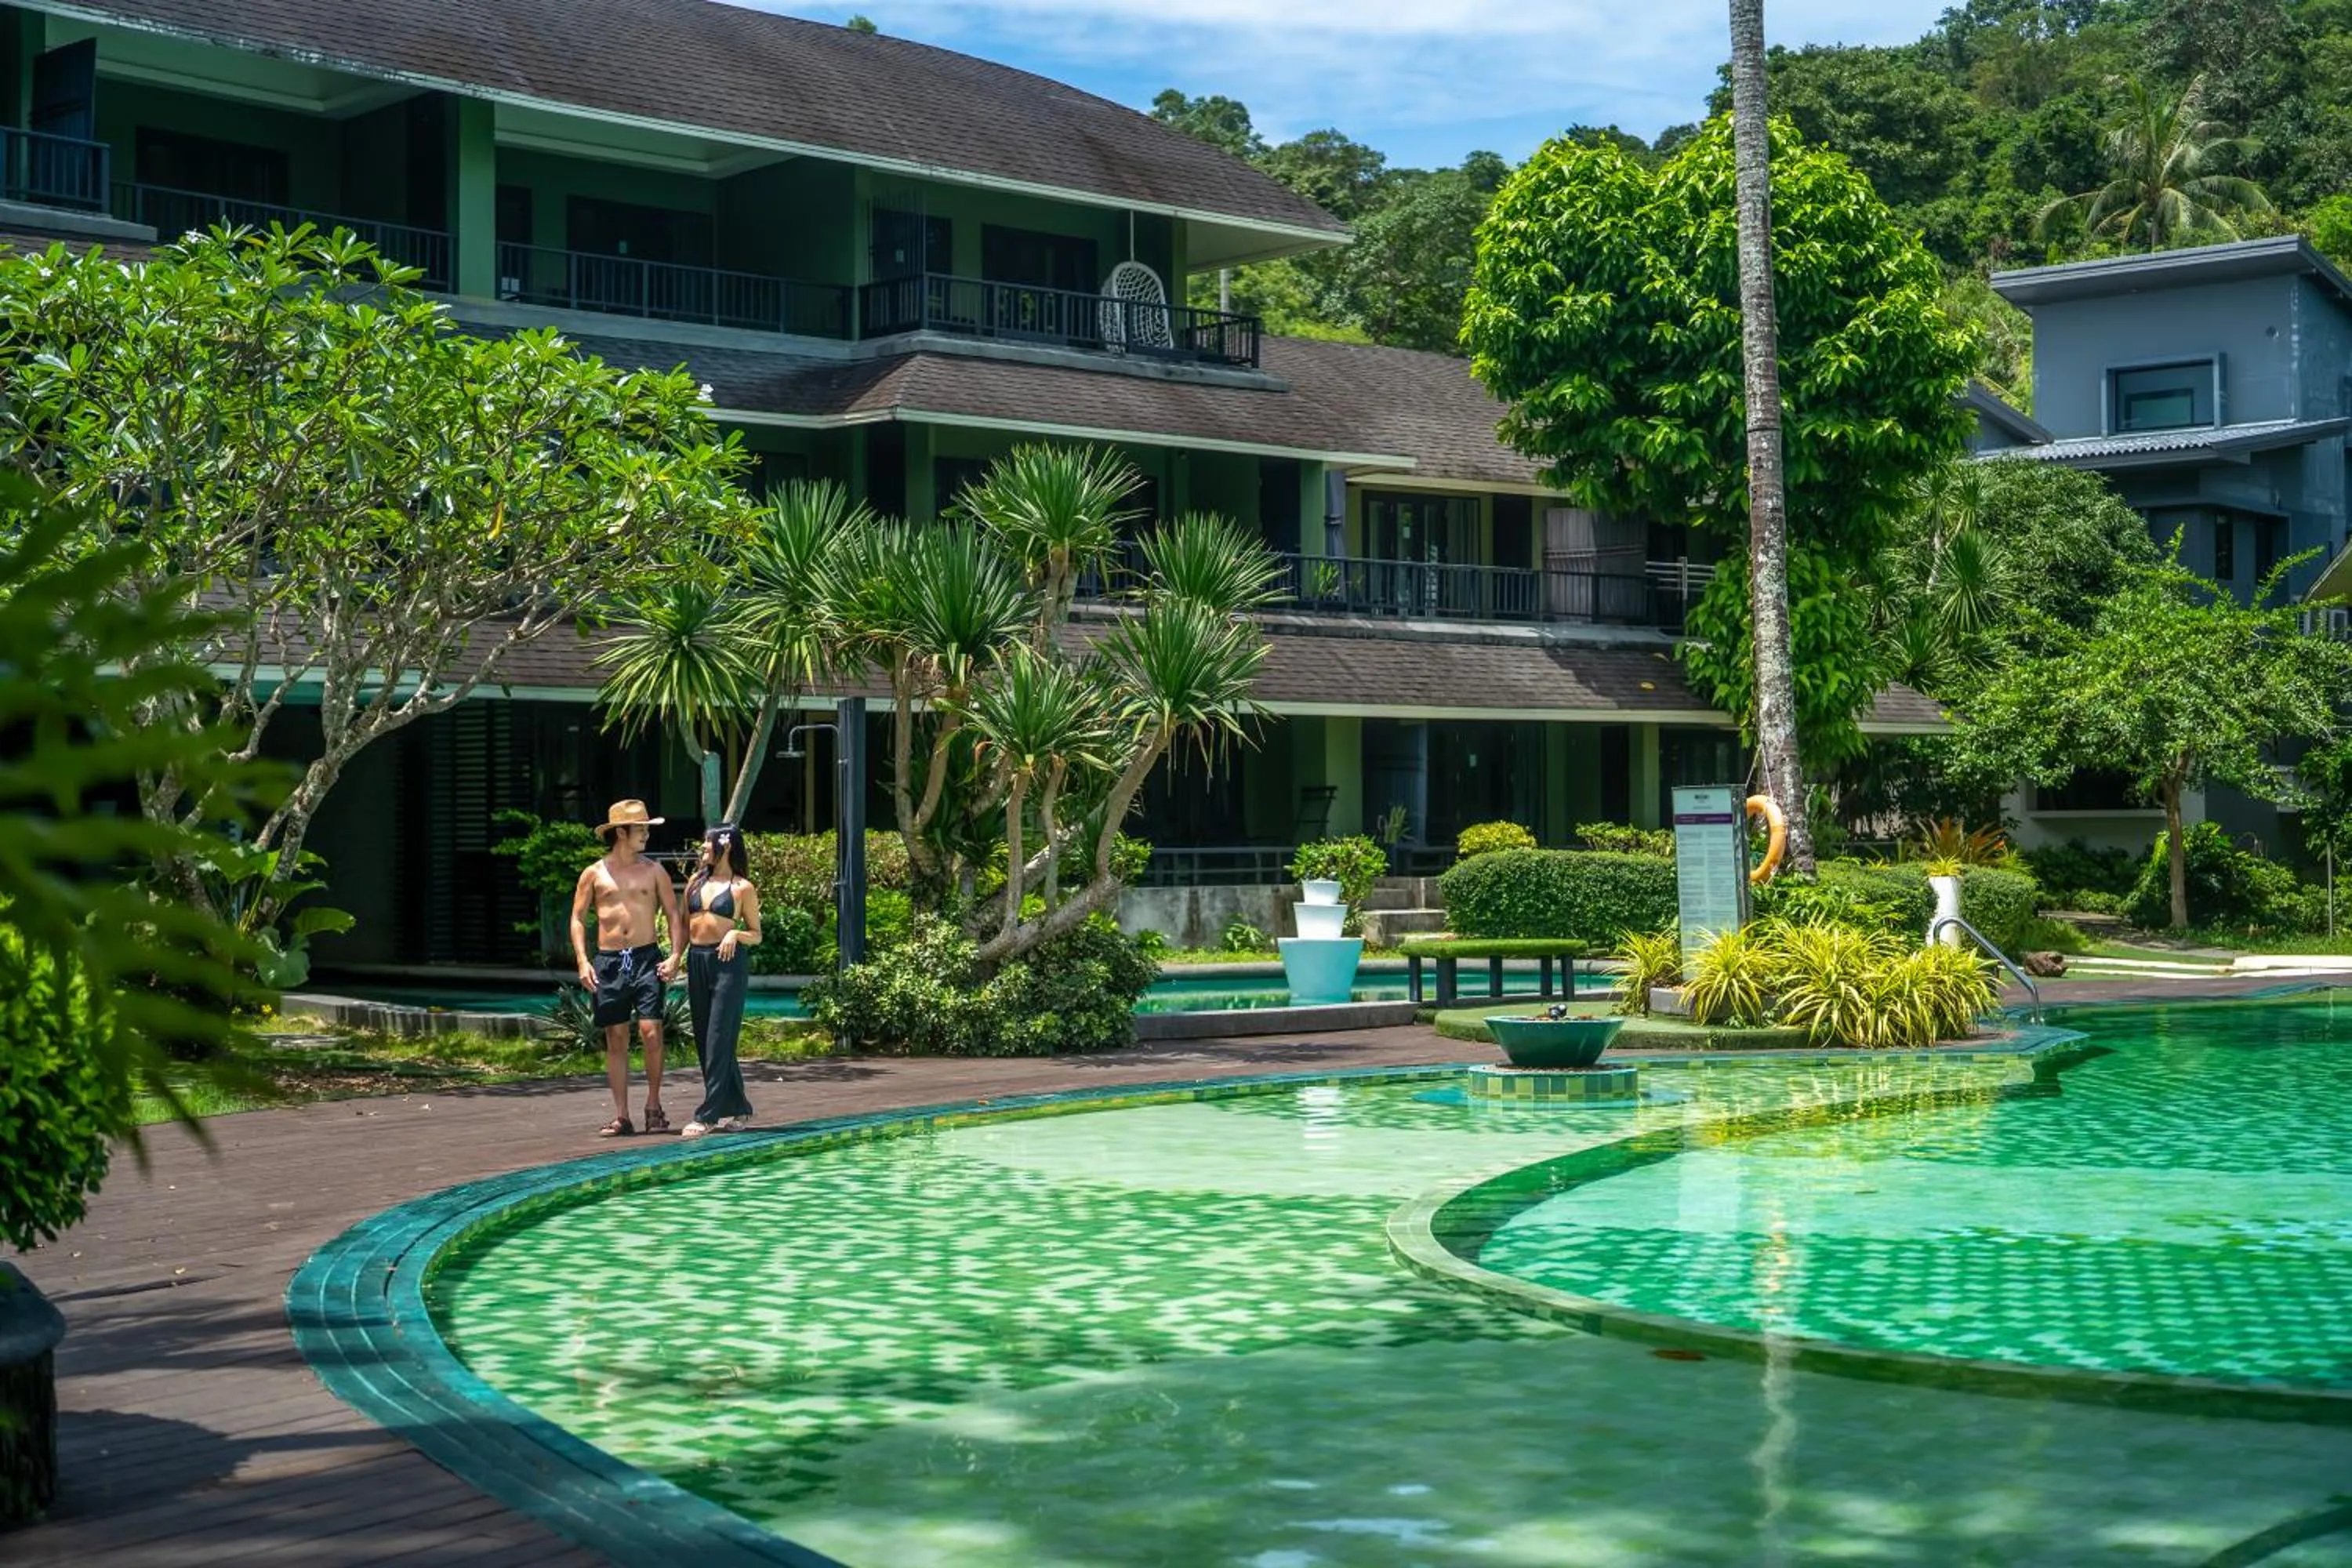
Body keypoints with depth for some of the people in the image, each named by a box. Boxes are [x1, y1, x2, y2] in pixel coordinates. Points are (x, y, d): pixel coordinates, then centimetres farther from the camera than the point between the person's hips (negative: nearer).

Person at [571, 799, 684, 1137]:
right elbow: (578, 918, 7)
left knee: (651, 1031, -13)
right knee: (616, 1039, 3)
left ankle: (654, 1107, 3)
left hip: (646, 957, 0)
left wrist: (675, 957, -5)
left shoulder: (653, 871, 8)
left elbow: (673, 914, 8)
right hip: (608, 961, 1)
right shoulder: (594, 874, 6)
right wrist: (582, 961, -5)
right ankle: (621, 1116, 8)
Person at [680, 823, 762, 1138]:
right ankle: (737, 1109, 18)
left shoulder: (743, 888, 0)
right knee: (704, 1039, 8)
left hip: (728, 962, -6)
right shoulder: (697, 881, 14)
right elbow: (685, 925, 17)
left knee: (718, 1039, -8)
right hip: (697, 961, 6)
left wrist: (735, 934, -16)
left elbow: (756, 935, 4)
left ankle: (708, 1115, -9)